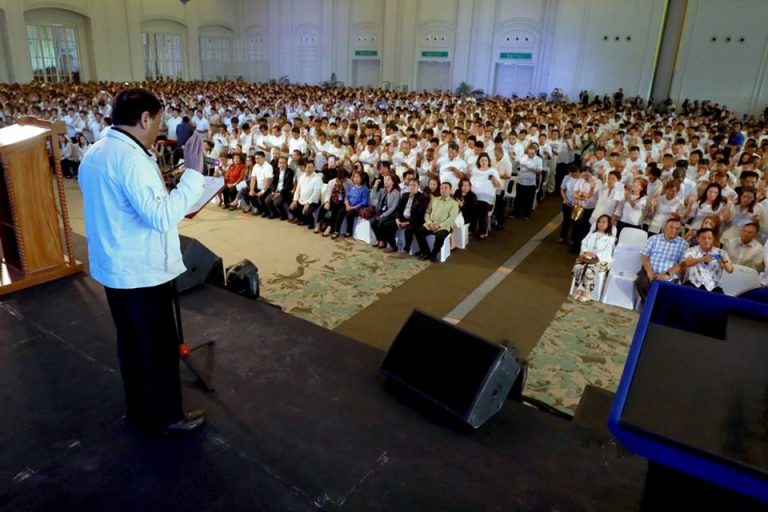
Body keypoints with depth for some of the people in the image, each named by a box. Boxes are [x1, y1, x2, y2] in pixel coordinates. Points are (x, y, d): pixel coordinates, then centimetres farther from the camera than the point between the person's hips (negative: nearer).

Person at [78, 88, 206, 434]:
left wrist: (161, 193, 20)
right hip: (142, 271, -9)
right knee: (159, 345, 6)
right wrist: (193, 172, -29)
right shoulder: (131, 157, -23)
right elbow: (162, 217, -31)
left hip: (112, 268, 10)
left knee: (130, 340, 20)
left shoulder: (94, 154, 8)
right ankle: (166, 415, 22)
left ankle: (139, 409, 36)